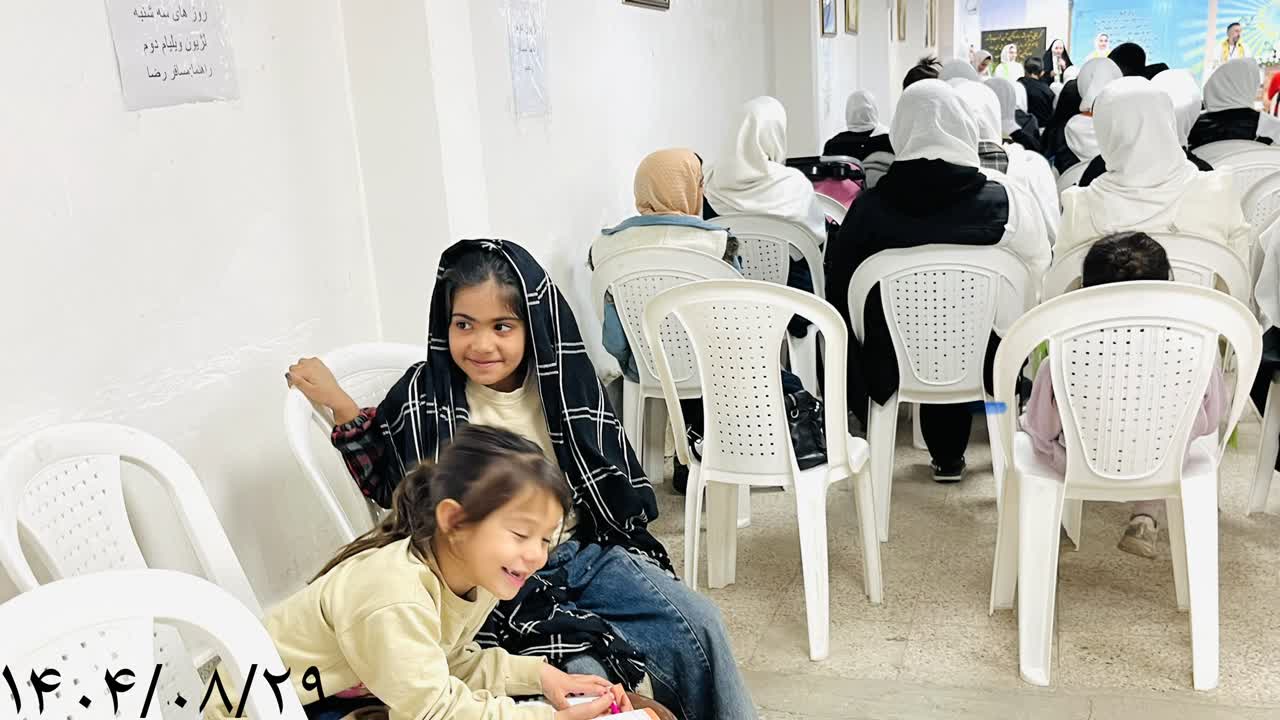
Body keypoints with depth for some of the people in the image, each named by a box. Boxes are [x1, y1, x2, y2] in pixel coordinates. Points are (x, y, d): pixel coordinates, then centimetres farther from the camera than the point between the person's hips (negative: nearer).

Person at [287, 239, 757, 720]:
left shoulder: (561, 382, 0)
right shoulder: (425, 397, -6)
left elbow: (609, 488, 10)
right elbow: (389, 485, 4)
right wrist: (340, 406, -5)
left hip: (582, 552, 4)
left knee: (699, 624, -11)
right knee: (586, 674, -27)